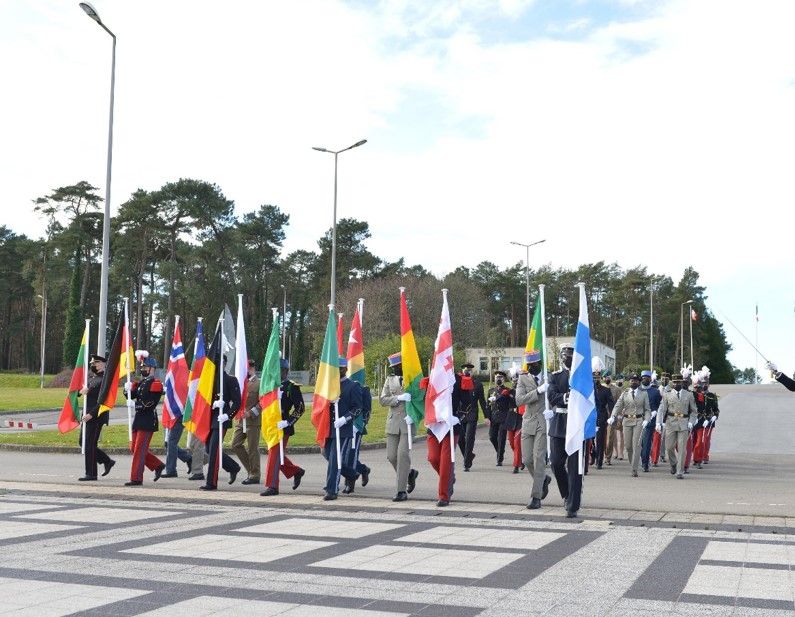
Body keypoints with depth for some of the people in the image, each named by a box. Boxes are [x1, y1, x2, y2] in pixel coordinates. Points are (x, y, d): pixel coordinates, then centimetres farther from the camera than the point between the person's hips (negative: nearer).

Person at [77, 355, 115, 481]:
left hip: (96, 417, -9)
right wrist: (81, 391, -10)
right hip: (87, 416, 9)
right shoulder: (90, 377, 15)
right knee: (84, 442, 13)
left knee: (89, 444, -5)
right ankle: (107, 461, 24)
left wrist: (91, 414, -23)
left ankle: (91, 474, 4)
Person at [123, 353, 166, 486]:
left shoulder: (155, 383, -10)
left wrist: (136, 405, -15)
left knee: (139, 450, -6)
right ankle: (158, 465, 23)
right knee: (134, 448, 12)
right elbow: (131, 396, 10)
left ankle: (136, 479, 1)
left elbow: (150, 404, -18)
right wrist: (128, 389, -8)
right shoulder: (141, 382, 16)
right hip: (138, 419, 9)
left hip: (148, 421, -9)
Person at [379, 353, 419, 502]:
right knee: (391, 456, 4)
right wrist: (399, 398, -13)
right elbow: (382, 400, 2)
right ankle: (410, 473, 32)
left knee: (403, 454, -10)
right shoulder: (390, 380, 11)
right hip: (393, 423, 5)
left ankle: (401, 490, -2)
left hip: (408, 422, -5)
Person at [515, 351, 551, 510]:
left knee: (539, 458, -8)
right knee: (527, 459, 4)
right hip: (528, 422, 3)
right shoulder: (523, 379, 6)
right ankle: (544, 479, 33)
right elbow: (519, 400, -9)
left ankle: (536, 497, -3)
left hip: (544, 421, -3)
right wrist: (538, 391, -18)